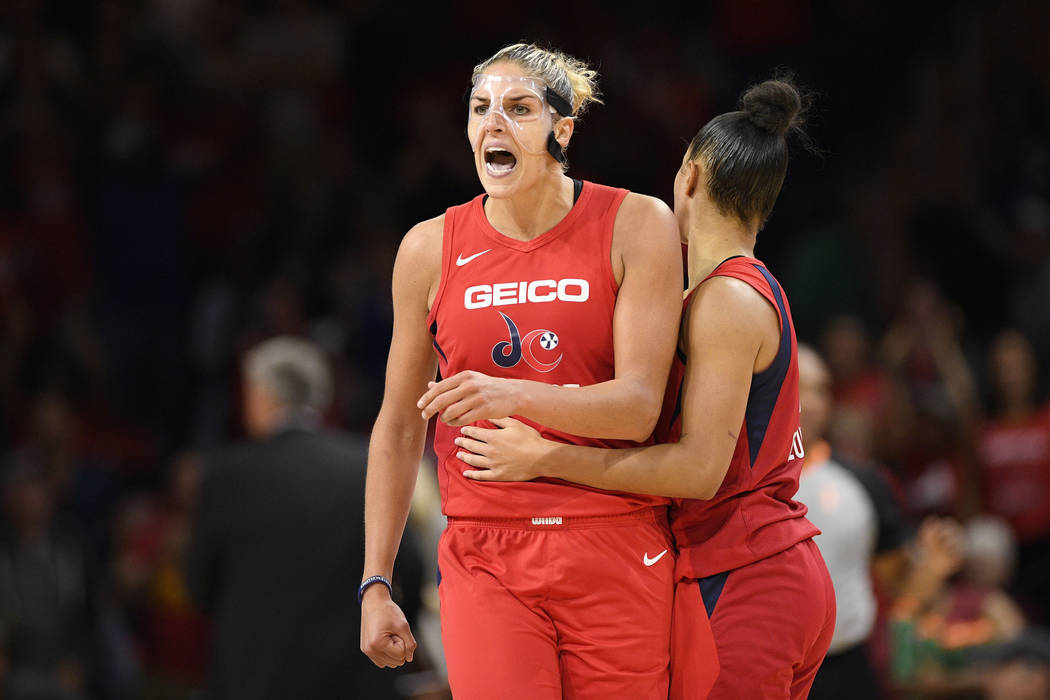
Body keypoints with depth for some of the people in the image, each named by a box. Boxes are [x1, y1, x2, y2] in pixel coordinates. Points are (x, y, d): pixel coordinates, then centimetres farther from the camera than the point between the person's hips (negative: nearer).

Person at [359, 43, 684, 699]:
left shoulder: (636, 226, -1)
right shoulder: (432, 249, 5)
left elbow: (639, 406, -9)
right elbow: (399, 428, 13)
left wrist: (512, 396, -26)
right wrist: (376, 583, 9)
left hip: (617, 558, -1)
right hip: (486, 560, 1)